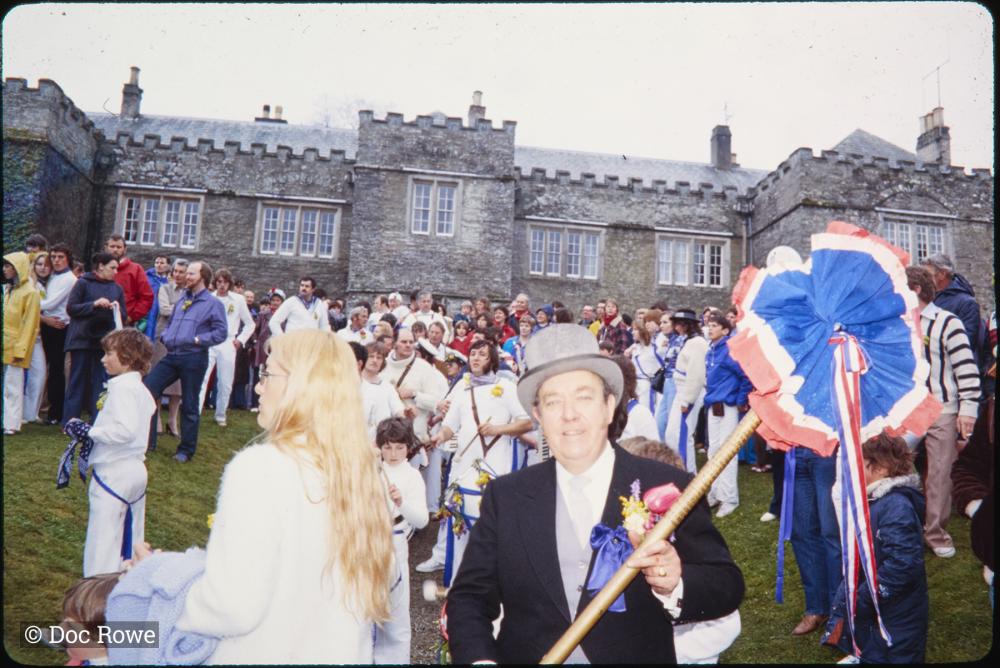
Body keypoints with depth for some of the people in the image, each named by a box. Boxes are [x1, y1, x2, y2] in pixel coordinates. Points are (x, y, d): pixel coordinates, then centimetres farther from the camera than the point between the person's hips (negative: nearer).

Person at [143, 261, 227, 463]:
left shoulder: (213, 303, -3)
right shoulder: (182, 299, 18)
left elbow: (221, 332, -10)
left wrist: (198, 339, -18)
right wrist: (165, 336, 6)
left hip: (193, 358, -6)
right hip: (171, 355, 6)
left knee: (189, 406, 3)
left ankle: (186, 450, 16)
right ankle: (147, 440, 8)